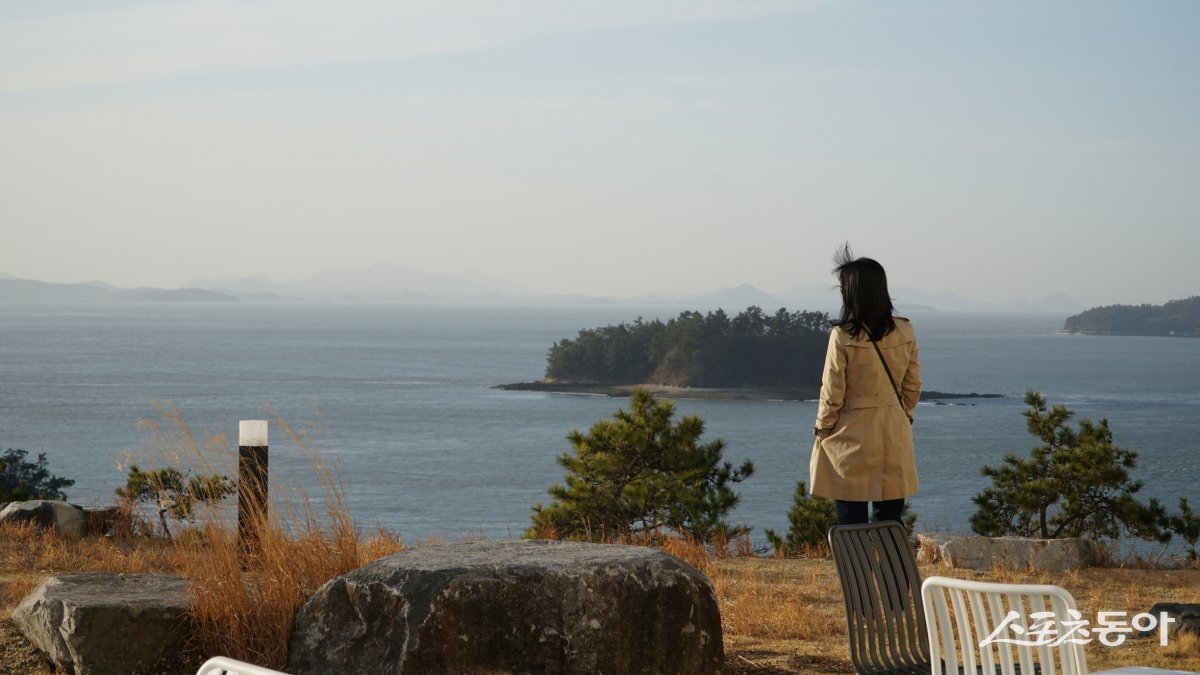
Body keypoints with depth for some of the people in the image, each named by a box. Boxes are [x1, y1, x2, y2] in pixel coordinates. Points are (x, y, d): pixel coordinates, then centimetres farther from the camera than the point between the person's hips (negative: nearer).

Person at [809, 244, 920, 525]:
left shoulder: (843, 336, -15)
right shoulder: (905, 331, 0)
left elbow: (832, 394, -9)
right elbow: (913, 385, 8)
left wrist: (822, 430, 4)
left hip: (853, 436, -4)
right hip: (894, 437, 4)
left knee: (851, 520, 1)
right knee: (891, 519, 9)